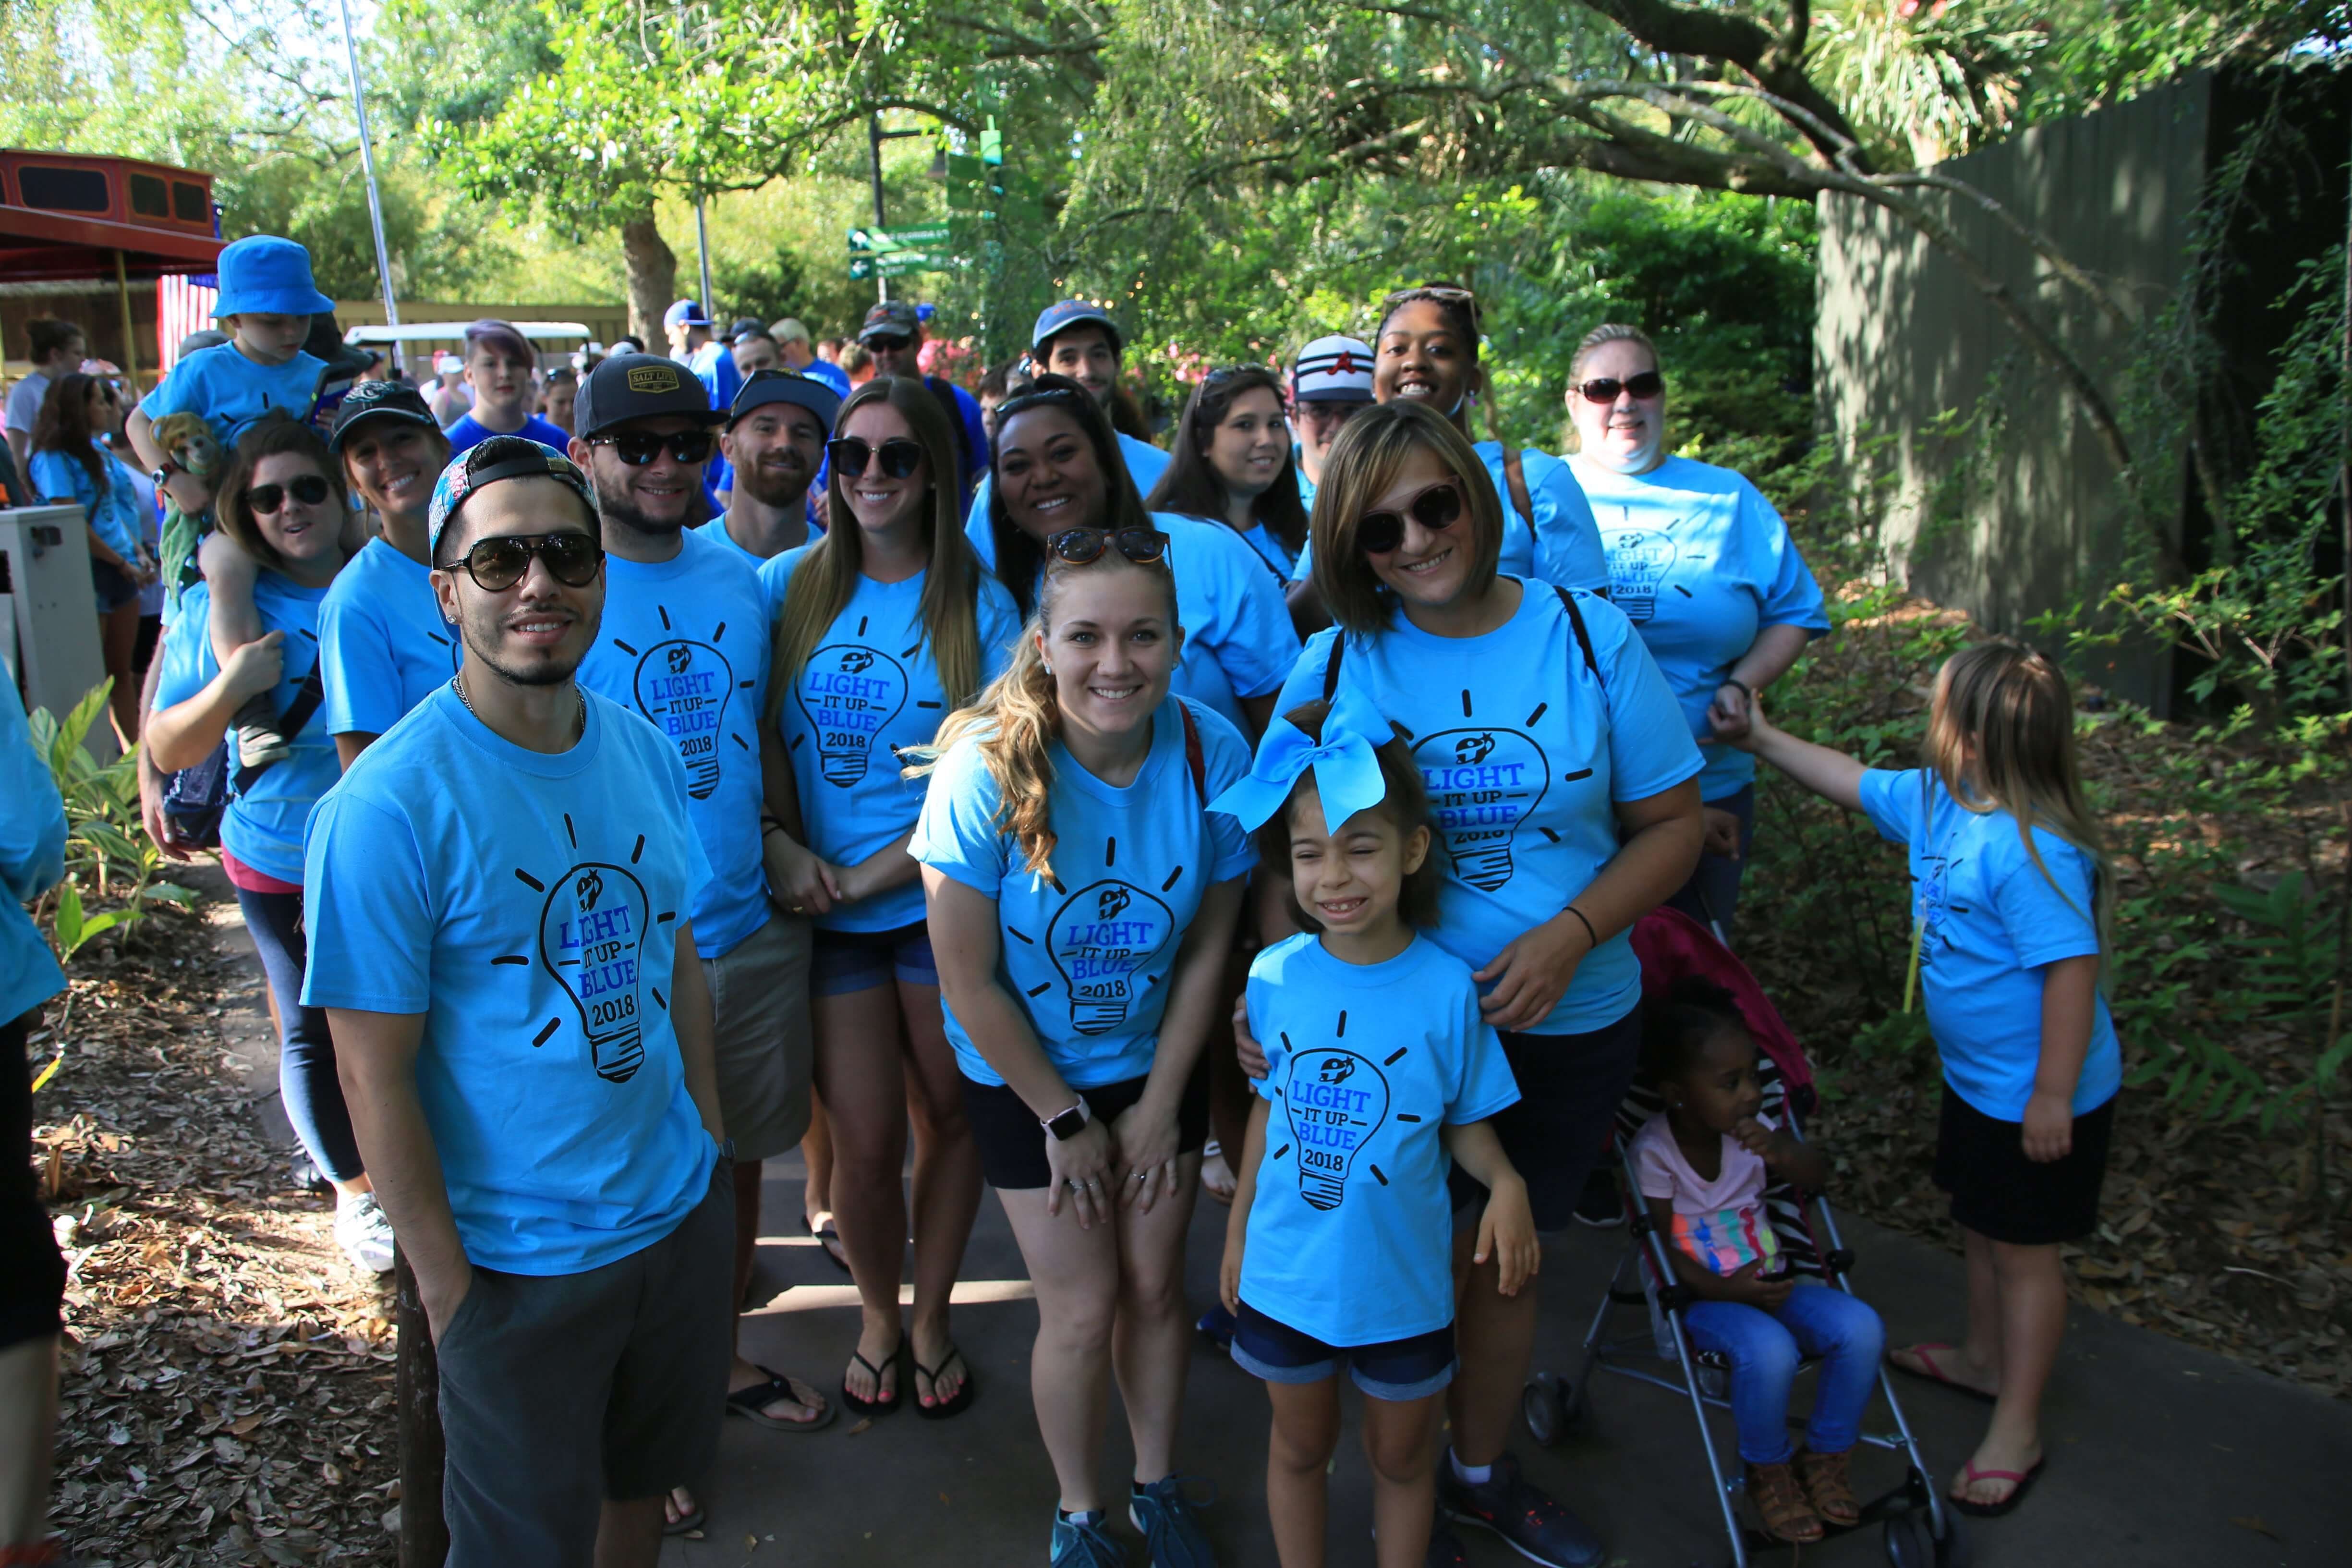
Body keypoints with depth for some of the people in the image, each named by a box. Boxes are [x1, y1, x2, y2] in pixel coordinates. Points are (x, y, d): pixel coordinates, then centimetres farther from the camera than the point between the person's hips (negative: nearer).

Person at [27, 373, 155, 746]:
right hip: (88, 574, -7)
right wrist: (123, 564, -12)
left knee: (122, 671, 10)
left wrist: (139, 554, 6)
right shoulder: (53, 458, -10)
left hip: (122, 572, 7)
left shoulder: (98, 450, 14)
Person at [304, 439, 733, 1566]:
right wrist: (446, 1288, -13)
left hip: (681, 1210, 5)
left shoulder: (645, 752, -1)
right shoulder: (387, 805, -20)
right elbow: (374, 1076, -16)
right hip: (517, 1261, -5)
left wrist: (713, 1149, 8)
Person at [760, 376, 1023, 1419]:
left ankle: (930, 1317, 35)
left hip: (942, 900, 0)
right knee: (866, 1143, 4)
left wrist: (871, 873, -13)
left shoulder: (978, 606, -3)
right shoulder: (789, 584, 1)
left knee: (951, 1118, 11)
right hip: (821, 908, 0)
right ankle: (877, 1314, 32)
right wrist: (782, 846, -11)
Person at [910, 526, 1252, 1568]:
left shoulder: (1214, 753, -19)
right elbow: (970, 984, -18)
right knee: (1082, 1308, 3)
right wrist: (1065, 1119, -10)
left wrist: (1160, 1105, -3)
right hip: (1024, 1075, -2)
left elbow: (1208, 948, -6)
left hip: (1157, 1062, 2)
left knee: (1155, 1287, 12)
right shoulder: (987, 769, -26)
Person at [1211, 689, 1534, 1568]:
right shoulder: (1274, 977, -12)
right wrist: (1237, 1232, 9)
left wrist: (1505, 1182, -26)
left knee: (1401, 1459, 21)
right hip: (1283, 1274, 2)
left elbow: (1464, 1119, -5)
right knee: (1300, 1446, 23)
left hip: (1403, 1286, -2)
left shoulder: (1447, 988, -19)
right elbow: (1270, 1107, 3)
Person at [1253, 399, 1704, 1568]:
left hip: (1566, 1028, 1)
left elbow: (1671, 824, -2)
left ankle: (1480, 1470, 45)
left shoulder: (1590, 636, -6)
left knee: (1500, 1258, 19)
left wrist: (1571, 934, -17)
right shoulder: (1334, 663, -6)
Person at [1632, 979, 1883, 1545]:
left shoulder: (1752, 1129, -1)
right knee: (1768, 1351, -35)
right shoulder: (1653, 1153, -16)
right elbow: (1663, 1250, -14)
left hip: (1767, 1282, 5)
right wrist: (1728, 1290, -26)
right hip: (1699, 1297, -5)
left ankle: (1826, 1459, 5)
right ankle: (1768, 1472, -3)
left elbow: (1818, 1175, 0)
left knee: (1860, 1327, -19)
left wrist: (1780, 1152, -22)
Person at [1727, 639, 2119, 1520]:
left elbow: (2073, 969, -30)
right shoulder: (1936, 803, -3)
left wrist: (2054, 1094, -26)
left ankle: (2016, 1429, 23)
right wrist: (1762, 738, 13)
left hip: (2037, 1094, -9)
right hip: (1978, 1078, 9)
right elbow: (1855, 785, 13)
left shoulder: (2031, 850, -31)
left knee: (2022, 1248, 6)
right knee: (1979, 1225, 25)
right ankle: (1987, 1360, 47)